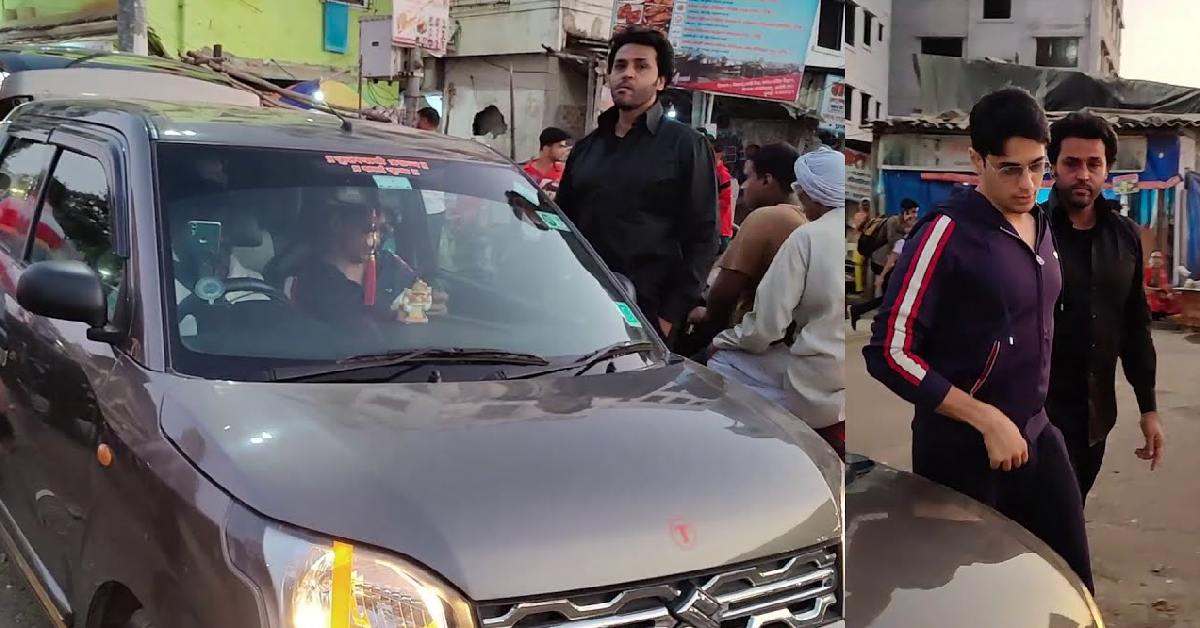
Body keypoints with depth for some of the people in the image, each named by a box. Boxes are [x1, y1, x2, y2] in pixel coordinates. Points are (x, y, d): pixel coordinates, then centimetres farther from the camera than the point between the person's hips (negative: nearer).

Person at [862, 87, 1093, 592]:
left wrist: (1030, 420, 12)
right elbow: (889, 352, -19)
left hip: (1036, 437, 7)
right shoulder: (949, 231, -16)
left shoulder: (1041, 225, 7)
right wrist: (987, 421, -20)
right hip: (963, 449, -7)